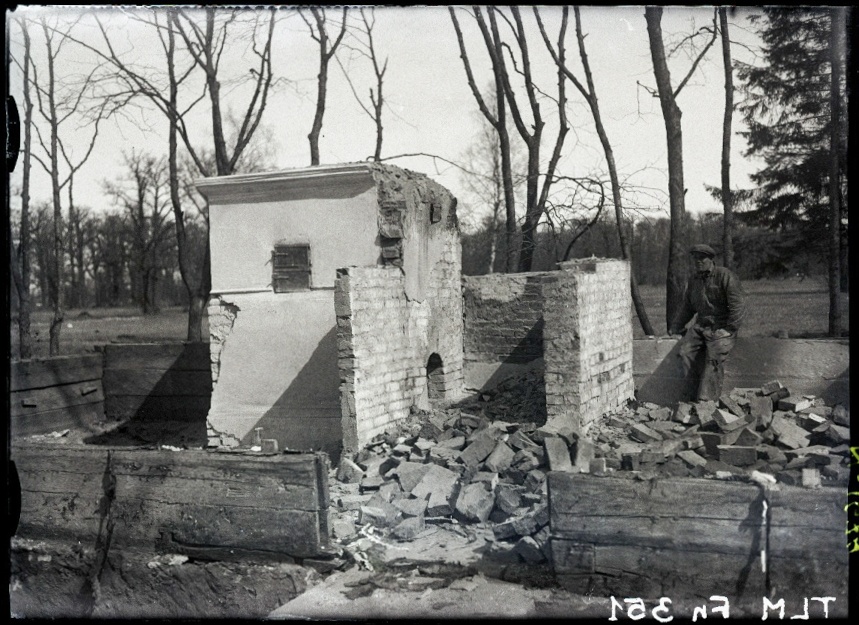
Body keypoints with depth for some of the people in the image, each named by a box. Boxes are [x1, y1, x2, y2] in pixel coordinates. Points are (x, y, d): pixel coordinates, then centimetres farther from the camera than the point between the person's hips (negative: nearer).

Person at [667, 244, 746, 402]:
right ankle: (699, 385, -6)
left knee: (714, 359, -22)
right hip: (701, 325, 6)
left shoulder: (725, 276, -7)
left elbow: (738, 304, -10)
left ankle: (706, 399, -21)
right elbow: (687, 307, 23)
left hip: (722, 327, -6)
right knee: (685, 351, -18)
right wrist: (674, 328, 16)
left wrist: (729, 329, -15)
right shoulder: (694, 280, 15)